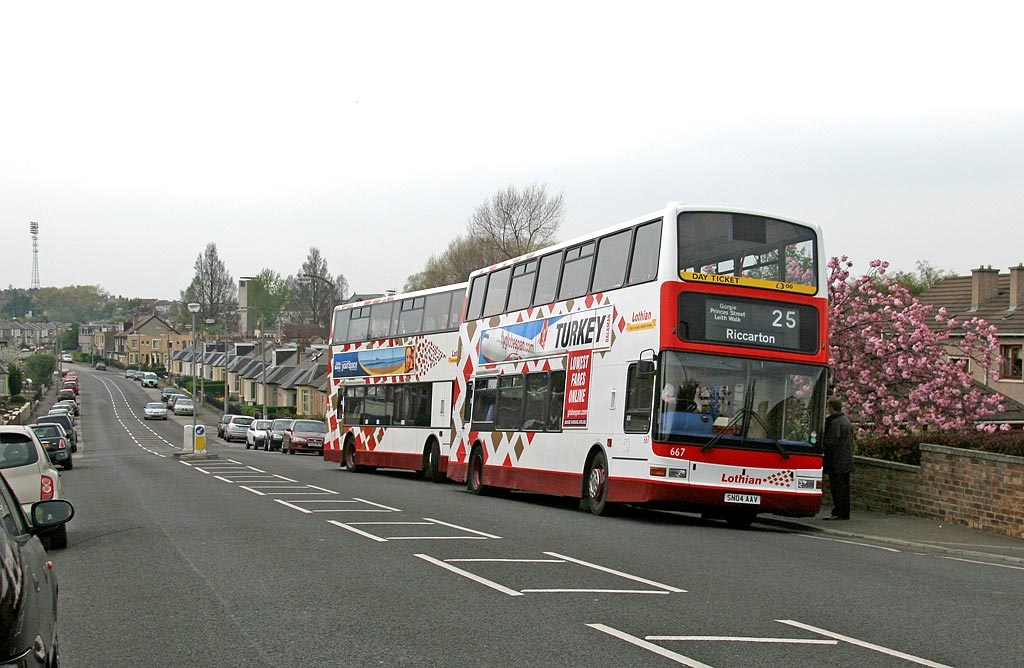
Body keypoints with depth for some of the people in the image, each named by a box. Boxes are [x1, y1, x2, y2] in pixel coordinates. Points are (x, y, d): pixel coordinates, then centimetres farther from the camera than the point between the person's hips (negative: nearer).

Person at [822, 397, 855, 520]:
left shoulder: (834, 422, -15)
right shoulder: (847, 420, 14)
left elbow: (832, 442, -18)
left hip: (836, 462, -9)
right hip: (847, 461, 9)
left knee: (837, 487, -6)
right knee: (845, 487, 12)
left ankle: (838, 513, -6)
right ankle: (845, 513, 16)